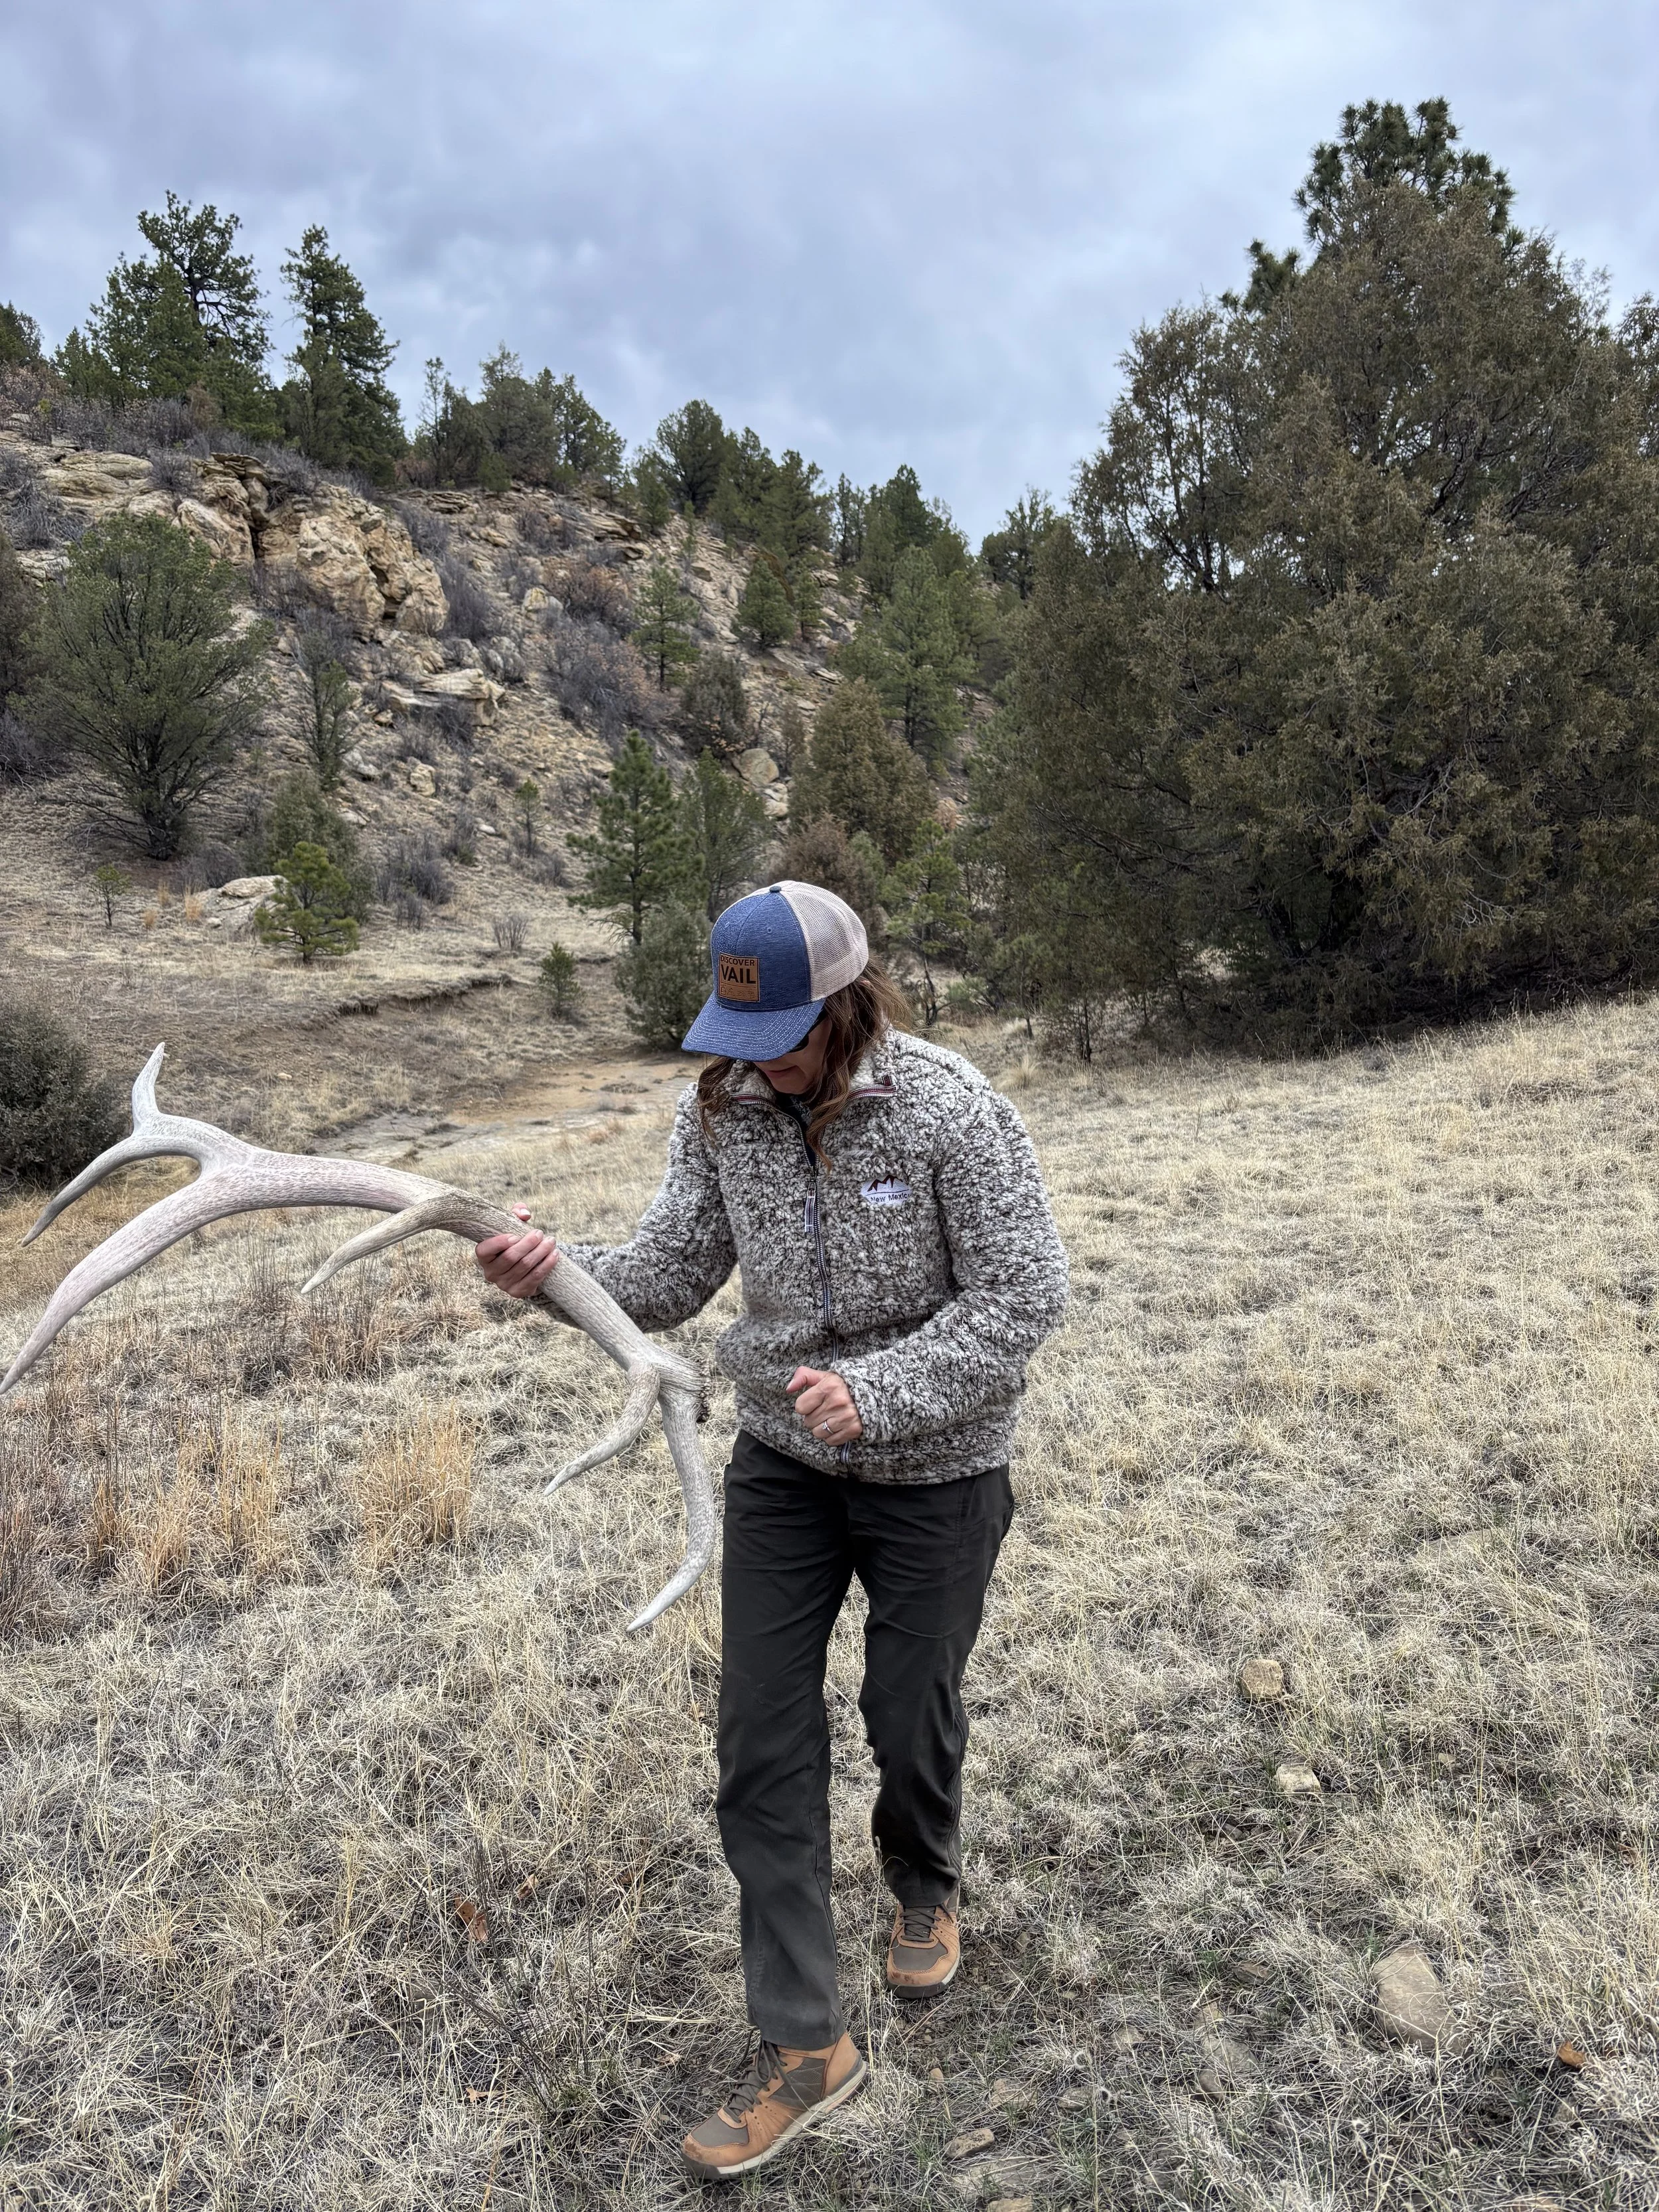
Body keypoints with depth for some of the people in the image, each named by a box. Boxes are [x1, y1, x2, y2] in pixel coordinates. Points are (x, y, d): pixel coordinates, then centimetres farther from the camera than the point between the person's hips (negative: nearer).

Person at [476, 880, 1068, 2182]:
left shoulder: (952, 1112, -23)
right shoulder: (723, 1111, -9)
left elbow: (1025, 1295, -20)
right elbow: (671, 1278, -5)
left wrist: (877, 1391, -28)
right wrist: (564, 1272, -26)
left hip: (936, 1475, -3)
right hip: (781, 1460, 4)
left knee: (910, 1718, 15)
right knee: (763, 1744, 4)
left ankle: (927, 1889, 51)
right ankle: (805, 2047, 20)